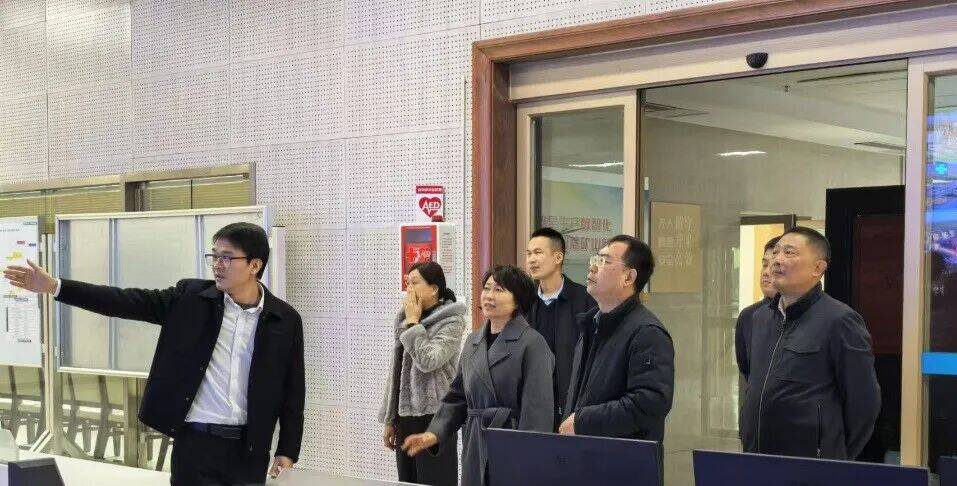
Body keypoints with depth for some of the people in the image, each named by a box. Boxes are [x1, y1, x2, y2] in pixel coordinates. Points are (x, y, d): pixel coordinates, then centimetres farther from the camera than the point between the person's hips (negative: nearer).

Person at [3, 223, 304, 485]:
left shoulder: (285, 320, 0)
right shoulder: (191, 296, 1)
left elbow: (292, 390, 3)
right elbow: (128, 302, -4)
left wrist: (287, 452, 0)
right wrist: (54, 286, -11)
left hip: (250, 448, 0)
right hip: (195, 440, 0)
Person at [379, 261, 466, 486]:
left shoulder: (452, 322, -7)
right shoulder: (405, 320, 13)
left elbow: (428, 361, -21)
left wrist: (413, 323, -11)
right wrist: (390, 420, 16)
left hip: (433, 416, -7)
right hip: (405, 416, 7)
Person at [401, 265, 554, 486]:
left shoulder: (532, 343, -9)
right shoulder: (474, 341, 13)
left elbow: (538, 407, -13)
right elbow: (457, 397, 16)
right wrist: (435, 434, 2)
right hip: (475, 446, 6)